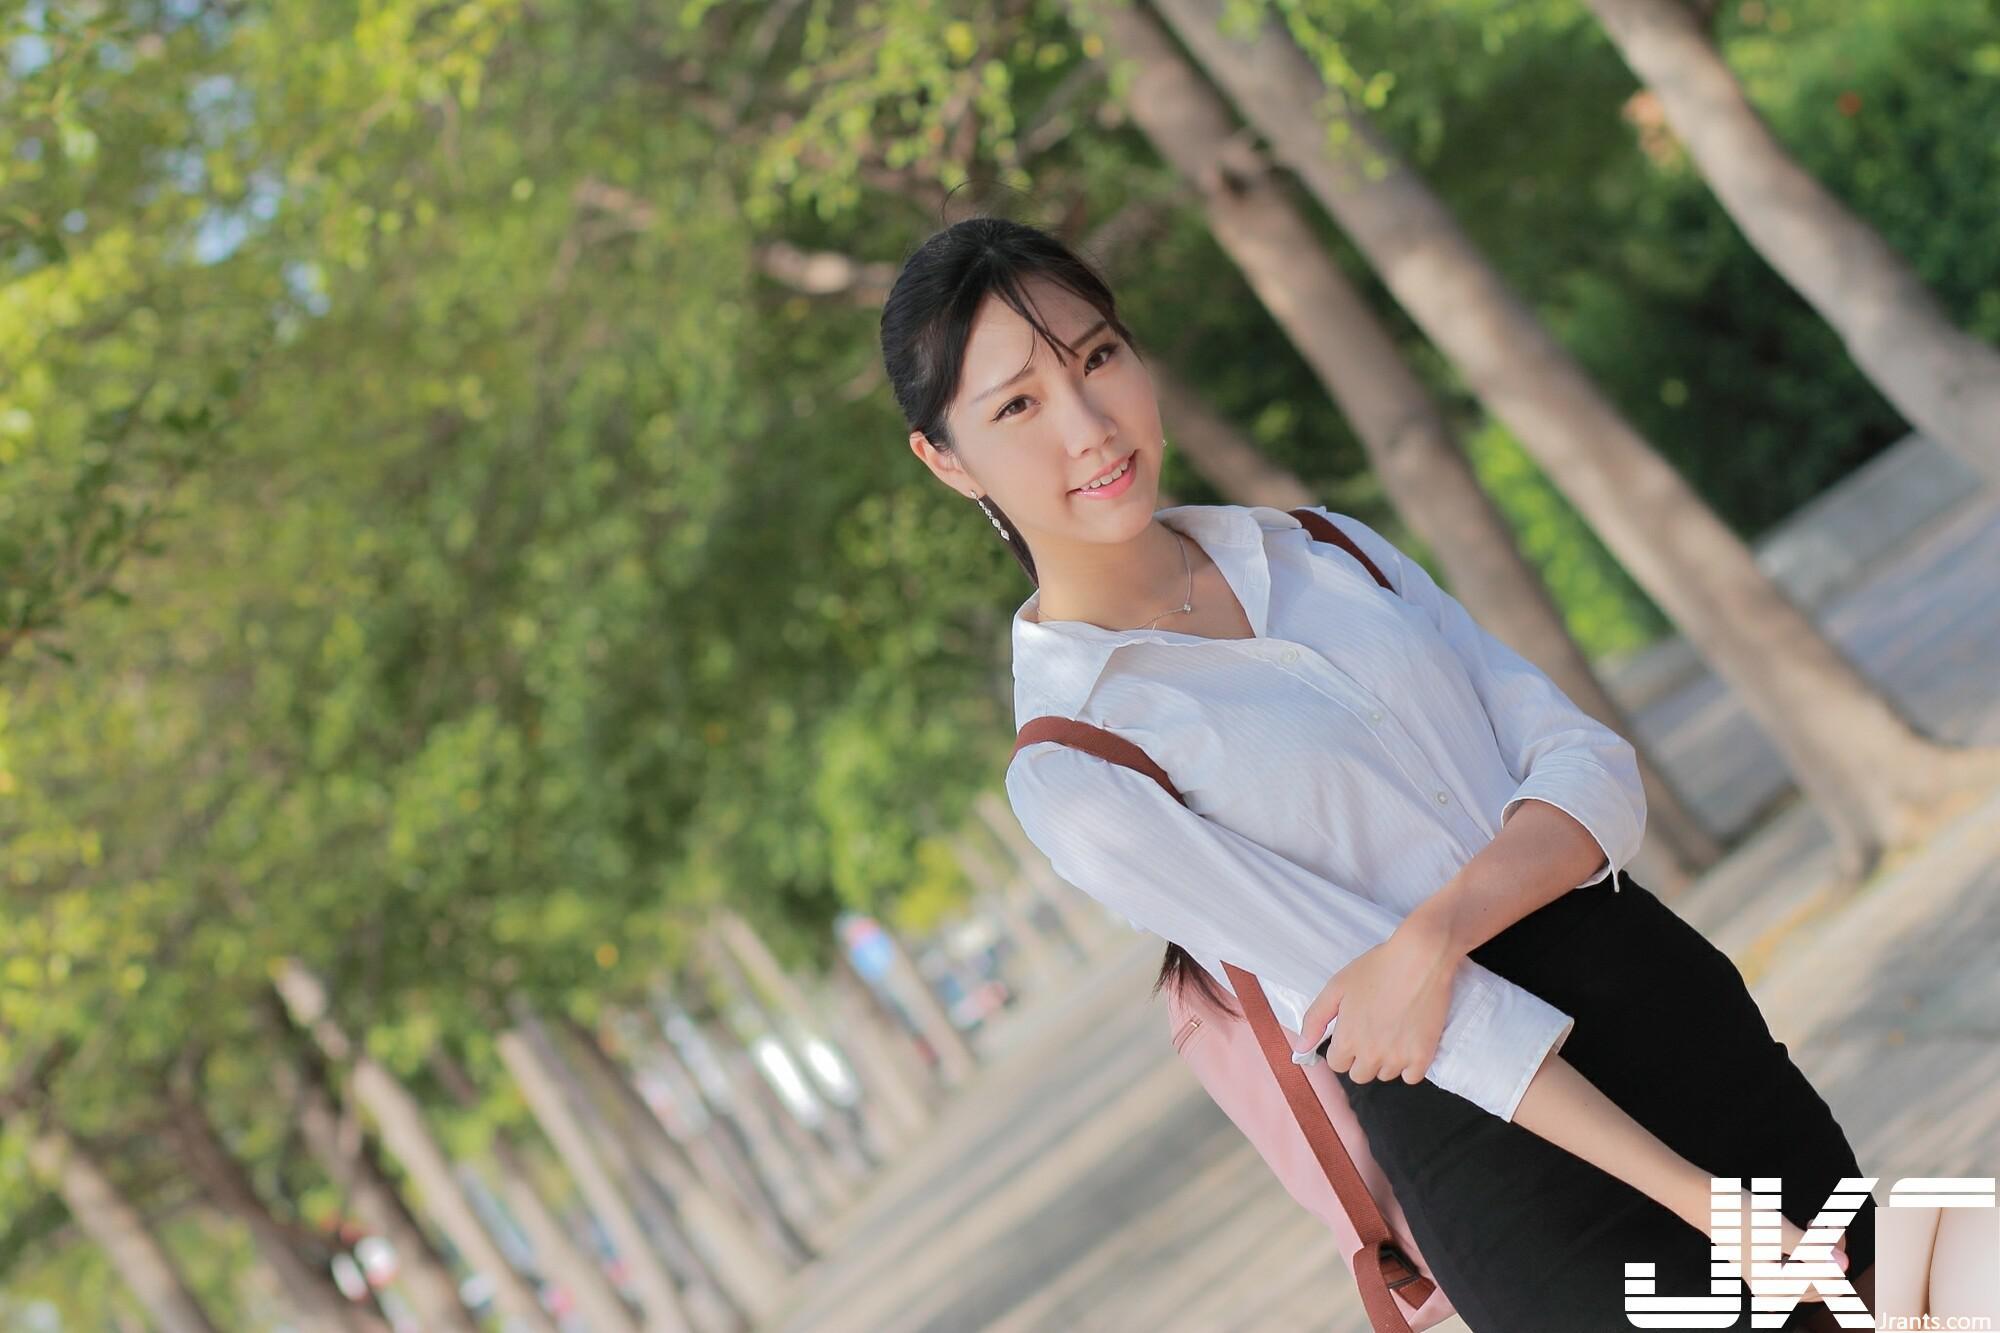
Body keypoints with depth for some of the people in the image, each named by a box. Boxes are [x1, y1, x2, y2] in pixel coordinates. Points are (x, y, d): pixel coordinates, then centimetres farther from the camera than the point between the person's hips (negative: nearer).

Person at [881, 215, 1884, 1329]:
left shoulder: (1326, 553, 7)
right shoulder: (1070, 770, -10)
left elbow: (1597, 767, -1)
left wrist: (1433, 933, -21)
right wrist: (1702, 1200, -18)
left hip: (1669, 996, 5)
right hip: (1494, 1137, -5)